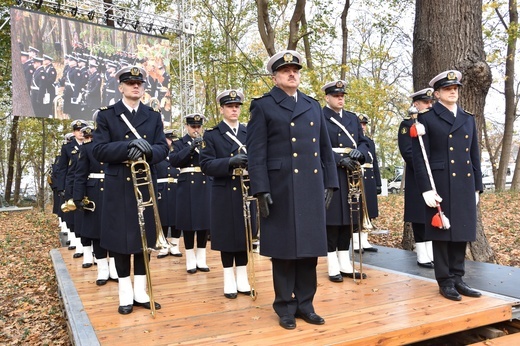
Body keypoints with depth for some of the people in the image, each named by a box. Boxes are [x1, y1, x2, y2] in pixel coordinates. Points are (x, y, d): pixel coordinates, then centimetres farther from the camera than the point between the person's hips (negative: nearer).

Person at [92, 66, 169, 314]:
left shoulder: (154, 116, 10)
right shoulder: (106, 115, 2)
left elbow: (163, 148, 1)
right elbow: (98, 150, -8)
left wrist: (148, 150, -22)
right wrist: (127, 147, -23)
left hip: (146, 185, 3)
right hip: (118, 187, -2)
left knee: (144, 238, 7)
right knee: (120, 239, 3)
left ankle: (141, 292, 19)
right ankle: (125, 294, 16)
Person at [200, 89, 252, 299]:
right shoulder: (211, 135, 0)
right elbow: (206, 165, -10)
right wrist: (230, 162, -25)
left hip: (246, 192, 3)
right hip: (224, 195, -2)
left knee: (244, 235, 8)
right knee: (227, 237, 4)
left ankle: (242, 278, 21)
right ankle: (229, 280, 18)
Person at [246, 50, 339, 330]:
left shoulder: (314, 106, 16)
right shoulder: (263, 106, 1)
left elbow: (325, 148, 17)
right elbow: (256, 152, -6)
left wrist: (329, 183, 11)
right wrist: (261, 190, -13)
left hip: (312, 188, 5)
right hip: (281, 189, -4)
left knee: (310, 246, 9)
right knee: (284, 248, 4)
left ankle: (305, 304, 23)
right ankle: (285, 307, 18)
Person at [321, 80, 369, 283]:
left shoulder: (353, 118, 17)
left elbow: (364, 142, 15)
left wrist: (359, 152, -8)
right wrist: (340, 160, -22)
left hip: (351, 177, 6)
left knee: (348, 221, 10)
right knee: (332, 221, -2)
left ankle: (346, 265, 20)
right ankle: (333, 268, 8)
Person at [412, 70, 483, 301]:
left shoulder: (468, 119, 15)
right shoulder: (427, 119, -3)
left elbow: (474, 156, 16)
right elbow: (419, 157, -8)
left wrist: (477, 187, 12)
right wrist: (426, 189, -15)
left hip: (465, 185, 6)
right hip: (440, 185, -5)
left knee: (461, 232, 10)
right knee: (442, 232, 2)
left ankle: (457, 278, 21)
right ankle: (445, 282, 12)